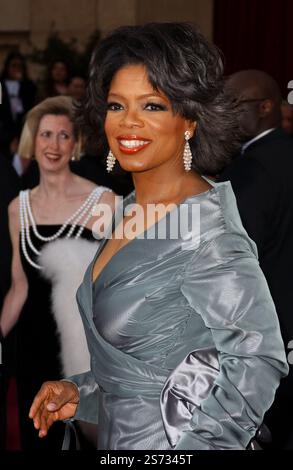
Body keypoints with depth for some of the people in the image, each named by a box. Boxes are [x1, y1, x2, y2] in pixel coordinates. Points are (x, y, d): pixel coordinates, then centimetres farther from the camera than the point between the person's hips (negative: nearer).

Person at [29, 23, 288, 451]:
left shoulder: (208, 233, -23)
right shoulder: (133, 211, 2)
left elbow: (259, 360, -19)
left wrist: (175, 441, -18)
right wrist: (81, 394, 1)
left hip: (166, 445, -7)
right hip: (116, 437, 7)